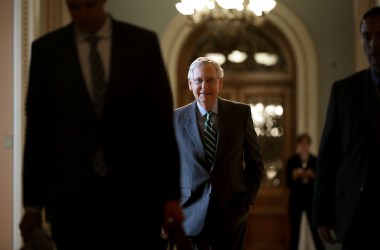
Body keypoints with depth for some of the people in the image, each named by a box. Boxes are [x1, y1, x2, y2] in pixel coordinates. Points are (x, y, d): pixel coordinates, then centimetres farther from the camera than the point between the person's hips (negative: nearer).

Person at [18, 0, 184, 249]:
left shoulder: (143, 42, 3)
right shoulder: (46, 49, 5)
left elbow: (161, 120, 2)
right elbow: (38, 129, 6)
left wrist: (171, 194, -1)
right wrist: (33, 203, 4)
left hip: (136, 193, 0)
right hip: (71, 197, 0)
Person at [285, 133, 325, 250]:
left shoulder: (315, 161, 3)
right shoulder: (292, 161, 3)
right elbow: (289, 184, 0)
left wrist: (313, 176, -14)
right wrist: (295, 175, -17)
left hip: (312, 200, 0)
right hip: (296, 200, 0)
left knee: (316, 232, -6)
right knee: (294, 234, 1)